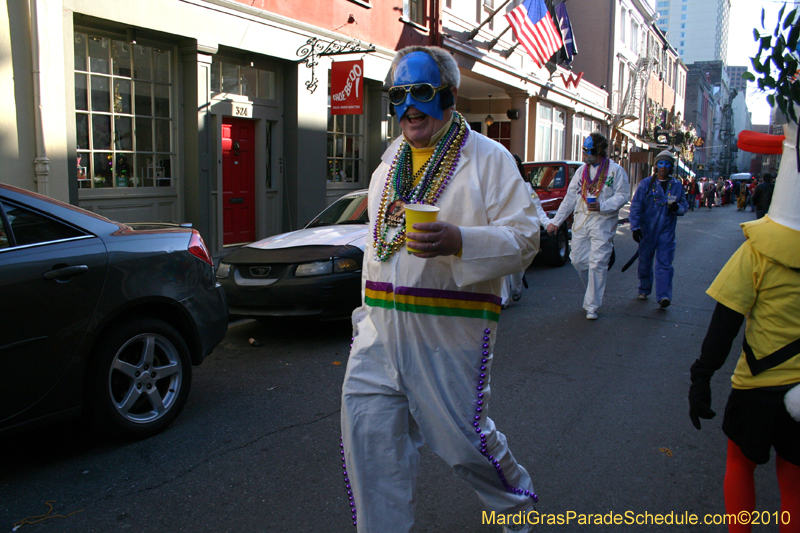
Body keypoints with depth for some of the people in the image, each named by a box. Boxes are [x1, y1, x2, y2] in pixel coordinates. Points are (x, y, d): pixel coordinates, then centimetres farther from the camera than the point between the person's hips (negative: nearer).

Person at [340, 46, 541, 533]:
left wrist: (460, 241, -28)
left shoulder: (488, 158, -4)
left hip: (450, 332, -5)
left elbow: (524, 238, -11)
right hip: (380, 330, 6)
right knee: (369, 437, 4)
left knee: (464, 440, 6)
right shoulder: (388, 166, 17)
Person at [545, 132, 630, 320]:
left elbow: (623, 195, -5)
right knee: (578, 260, 3)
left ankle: (592, 306, 2)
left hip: (602, 222, -5)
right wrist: (555, 221, 12)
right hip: (580, 221, 5)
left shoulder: (615, 170, -1)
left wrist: (602, 206, -20)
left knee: (597, 263, -7)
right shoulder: (581, 170, 14)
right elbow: (570, 198, 15)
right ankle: (594, 293, 29)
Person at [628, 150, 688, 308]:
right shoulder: (646, 183, 1)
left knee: (665, 263, -7)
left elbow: (684, 205, 12)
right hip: (647, 230, 0)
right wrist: (635, 227, -11)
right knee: (645, 262, 10)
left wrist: (677, 208, -13)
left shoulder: (676, 185, 8)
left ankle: (663, 296, -11)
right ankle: (644, 290, 28)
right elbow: (635, 206, -2)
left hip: (666, 231, 1)